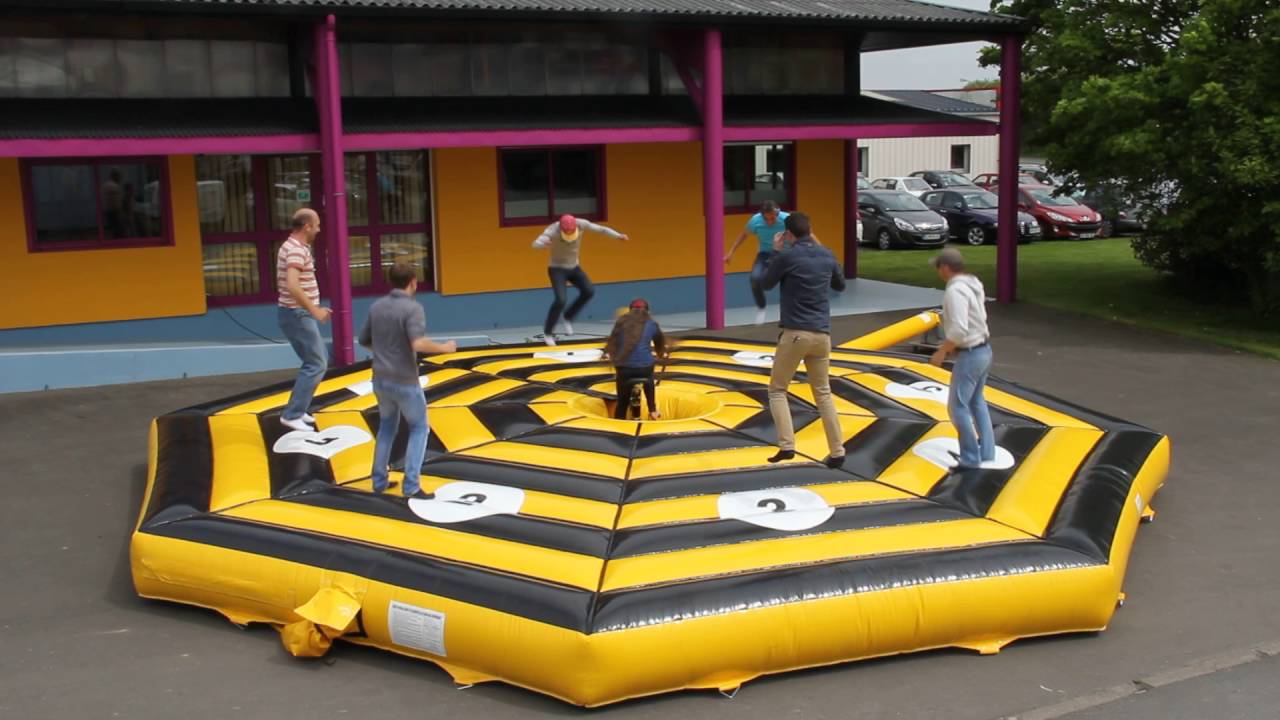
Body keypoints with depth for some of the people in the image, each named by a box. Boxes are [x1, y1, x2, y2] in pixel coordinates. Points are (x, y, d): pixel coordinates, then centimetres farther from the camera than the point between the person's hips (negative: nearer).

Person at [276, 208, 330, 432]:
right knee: (316, 365, -6)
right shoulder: (296, 250, -20)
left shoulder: (293, 246, 14)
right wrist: (314, 310, -27)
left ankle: (297, 409, 22)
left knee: (319, 360, 17)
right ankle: (292, 415, -5)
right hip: (297, 314, -10)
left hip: (299, 313, 10)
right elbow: (292, 286, -32)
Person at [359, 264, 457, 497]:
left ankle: (379, 480, 24)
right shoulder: (412, 308, -16)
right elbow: (419, 344, -28)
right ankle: (410, 485, 3)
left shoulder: (376, 307, 4)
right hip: (405, 381, -6)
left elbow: (364, 341, 14)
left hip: (380, 379, 6)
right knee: (419, 428, 11)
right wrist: (444, 347, -13)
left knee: (387, 426, 25)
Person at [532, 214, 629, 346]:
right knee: (560, 300, -20)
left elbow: (601, 229, -2)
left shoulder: (581, 224, -17)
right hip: (557, 269, -5)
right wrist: (543, 243, -66)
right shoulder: (553, 230, -28)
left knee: (589, 292, -9)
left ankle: (568, 317, 12)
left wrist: (618, 236, -11)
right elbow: (535, 244, -42)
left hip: (574, 267, 5)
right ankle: (547, 332, -4)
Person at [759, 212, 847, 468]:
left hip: (795, 333, -5)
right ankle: (837, 451, 10)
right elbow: (840, 285, 25)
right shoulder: (827, 255, 7)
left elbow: (766, 285, 6)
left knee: (777, 389, 9)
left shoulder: (787, 256, -8)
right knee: (823, 392, 15)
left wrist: (775, 252, 14)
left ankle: (786, 445, -5)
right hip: (821, 333, 5)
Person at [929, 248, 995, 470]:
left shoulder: (955, 291, -23)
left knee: (957, 407, -1)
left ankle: (971, 458, 3)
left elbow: (959, 330, -29)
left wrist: (941, 351, -16)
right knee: (976, 402, 22)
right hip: (983, 350, 10)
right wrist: (953, 345, 19)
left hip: (970, 355, -10)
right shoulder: (973, 285, 7)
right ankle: (987, 451, 27)